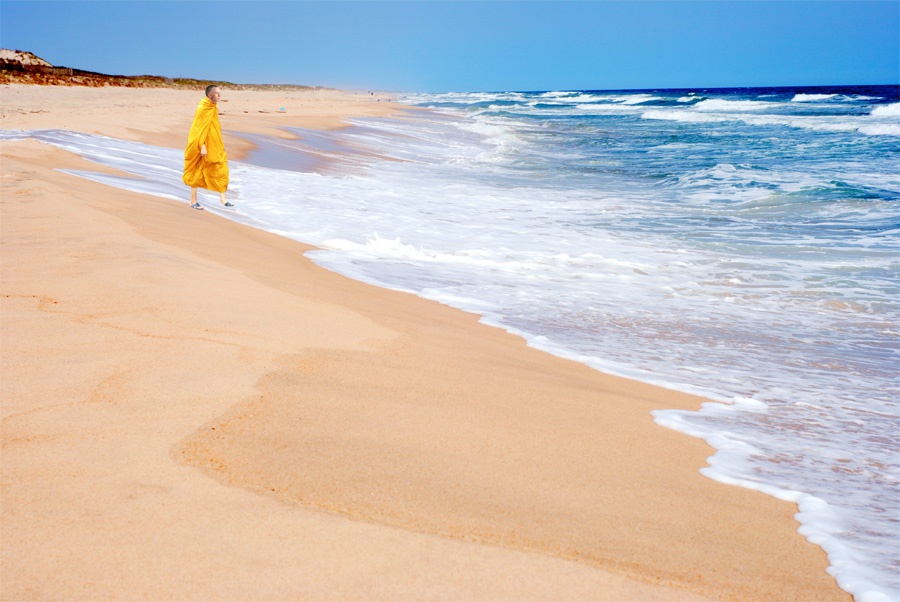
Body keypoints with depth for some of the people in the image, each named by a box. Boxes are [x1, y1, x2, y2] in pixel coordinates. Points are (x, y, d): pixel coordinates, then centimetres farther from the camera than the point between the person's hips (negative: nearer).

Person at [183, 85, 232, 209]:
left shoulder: (213, 108, 10)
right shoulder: (203, 109, -17)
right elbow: (200, 129, -20)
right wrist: (202, 146, -24)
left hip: (214, 146, 9)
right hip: (204, 146, -9)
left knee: (220, 170, 6)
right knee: (197, 173, 1)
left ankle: (222, 198, 11)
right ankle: (193, 200, 9)